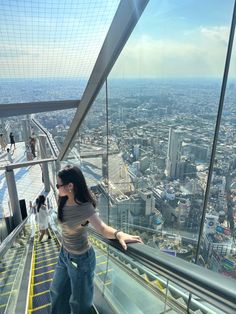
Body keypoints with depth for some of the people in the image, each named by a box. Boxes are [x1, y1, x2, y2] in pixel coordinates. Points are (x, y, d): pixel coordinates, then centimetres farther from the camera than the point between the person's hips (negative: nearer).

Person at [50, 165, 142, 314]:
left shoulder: (85, 208, -31)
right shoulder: (64, 201, -9)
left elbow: (103, 229, -37)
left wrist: (119, 234, -58)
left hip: (81, 258, -8)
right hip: (64, 253, 8)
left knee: (79, 301, 16)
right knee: (58, 290, 30)